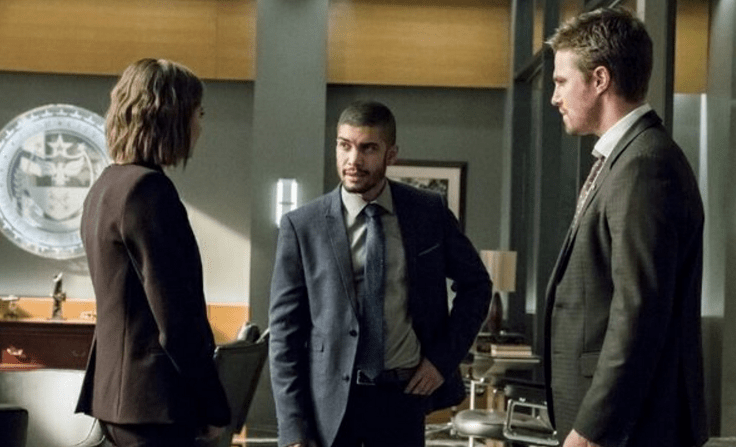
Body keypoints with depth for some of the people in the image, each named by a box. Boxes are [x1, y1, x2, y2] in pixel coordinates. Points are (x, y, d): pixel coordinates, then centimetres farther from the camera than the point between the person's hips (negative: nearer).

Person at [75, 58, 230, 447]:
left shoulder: (106, 186, 14)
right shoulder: (148, 189, -16)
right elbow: (175, 314, -19)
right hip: (154, 400, -10)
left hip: (117, 393, 10)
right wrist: (213, 407, -12)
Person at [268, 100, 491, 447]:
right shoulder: (302, 226, -3)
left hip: (404, 393, 2)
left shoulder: (429, 212, 2)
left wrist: (444, 357, 3)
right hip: (329, 402, -1)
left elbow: (475, 284, 14)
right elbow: (285, 331, -3)